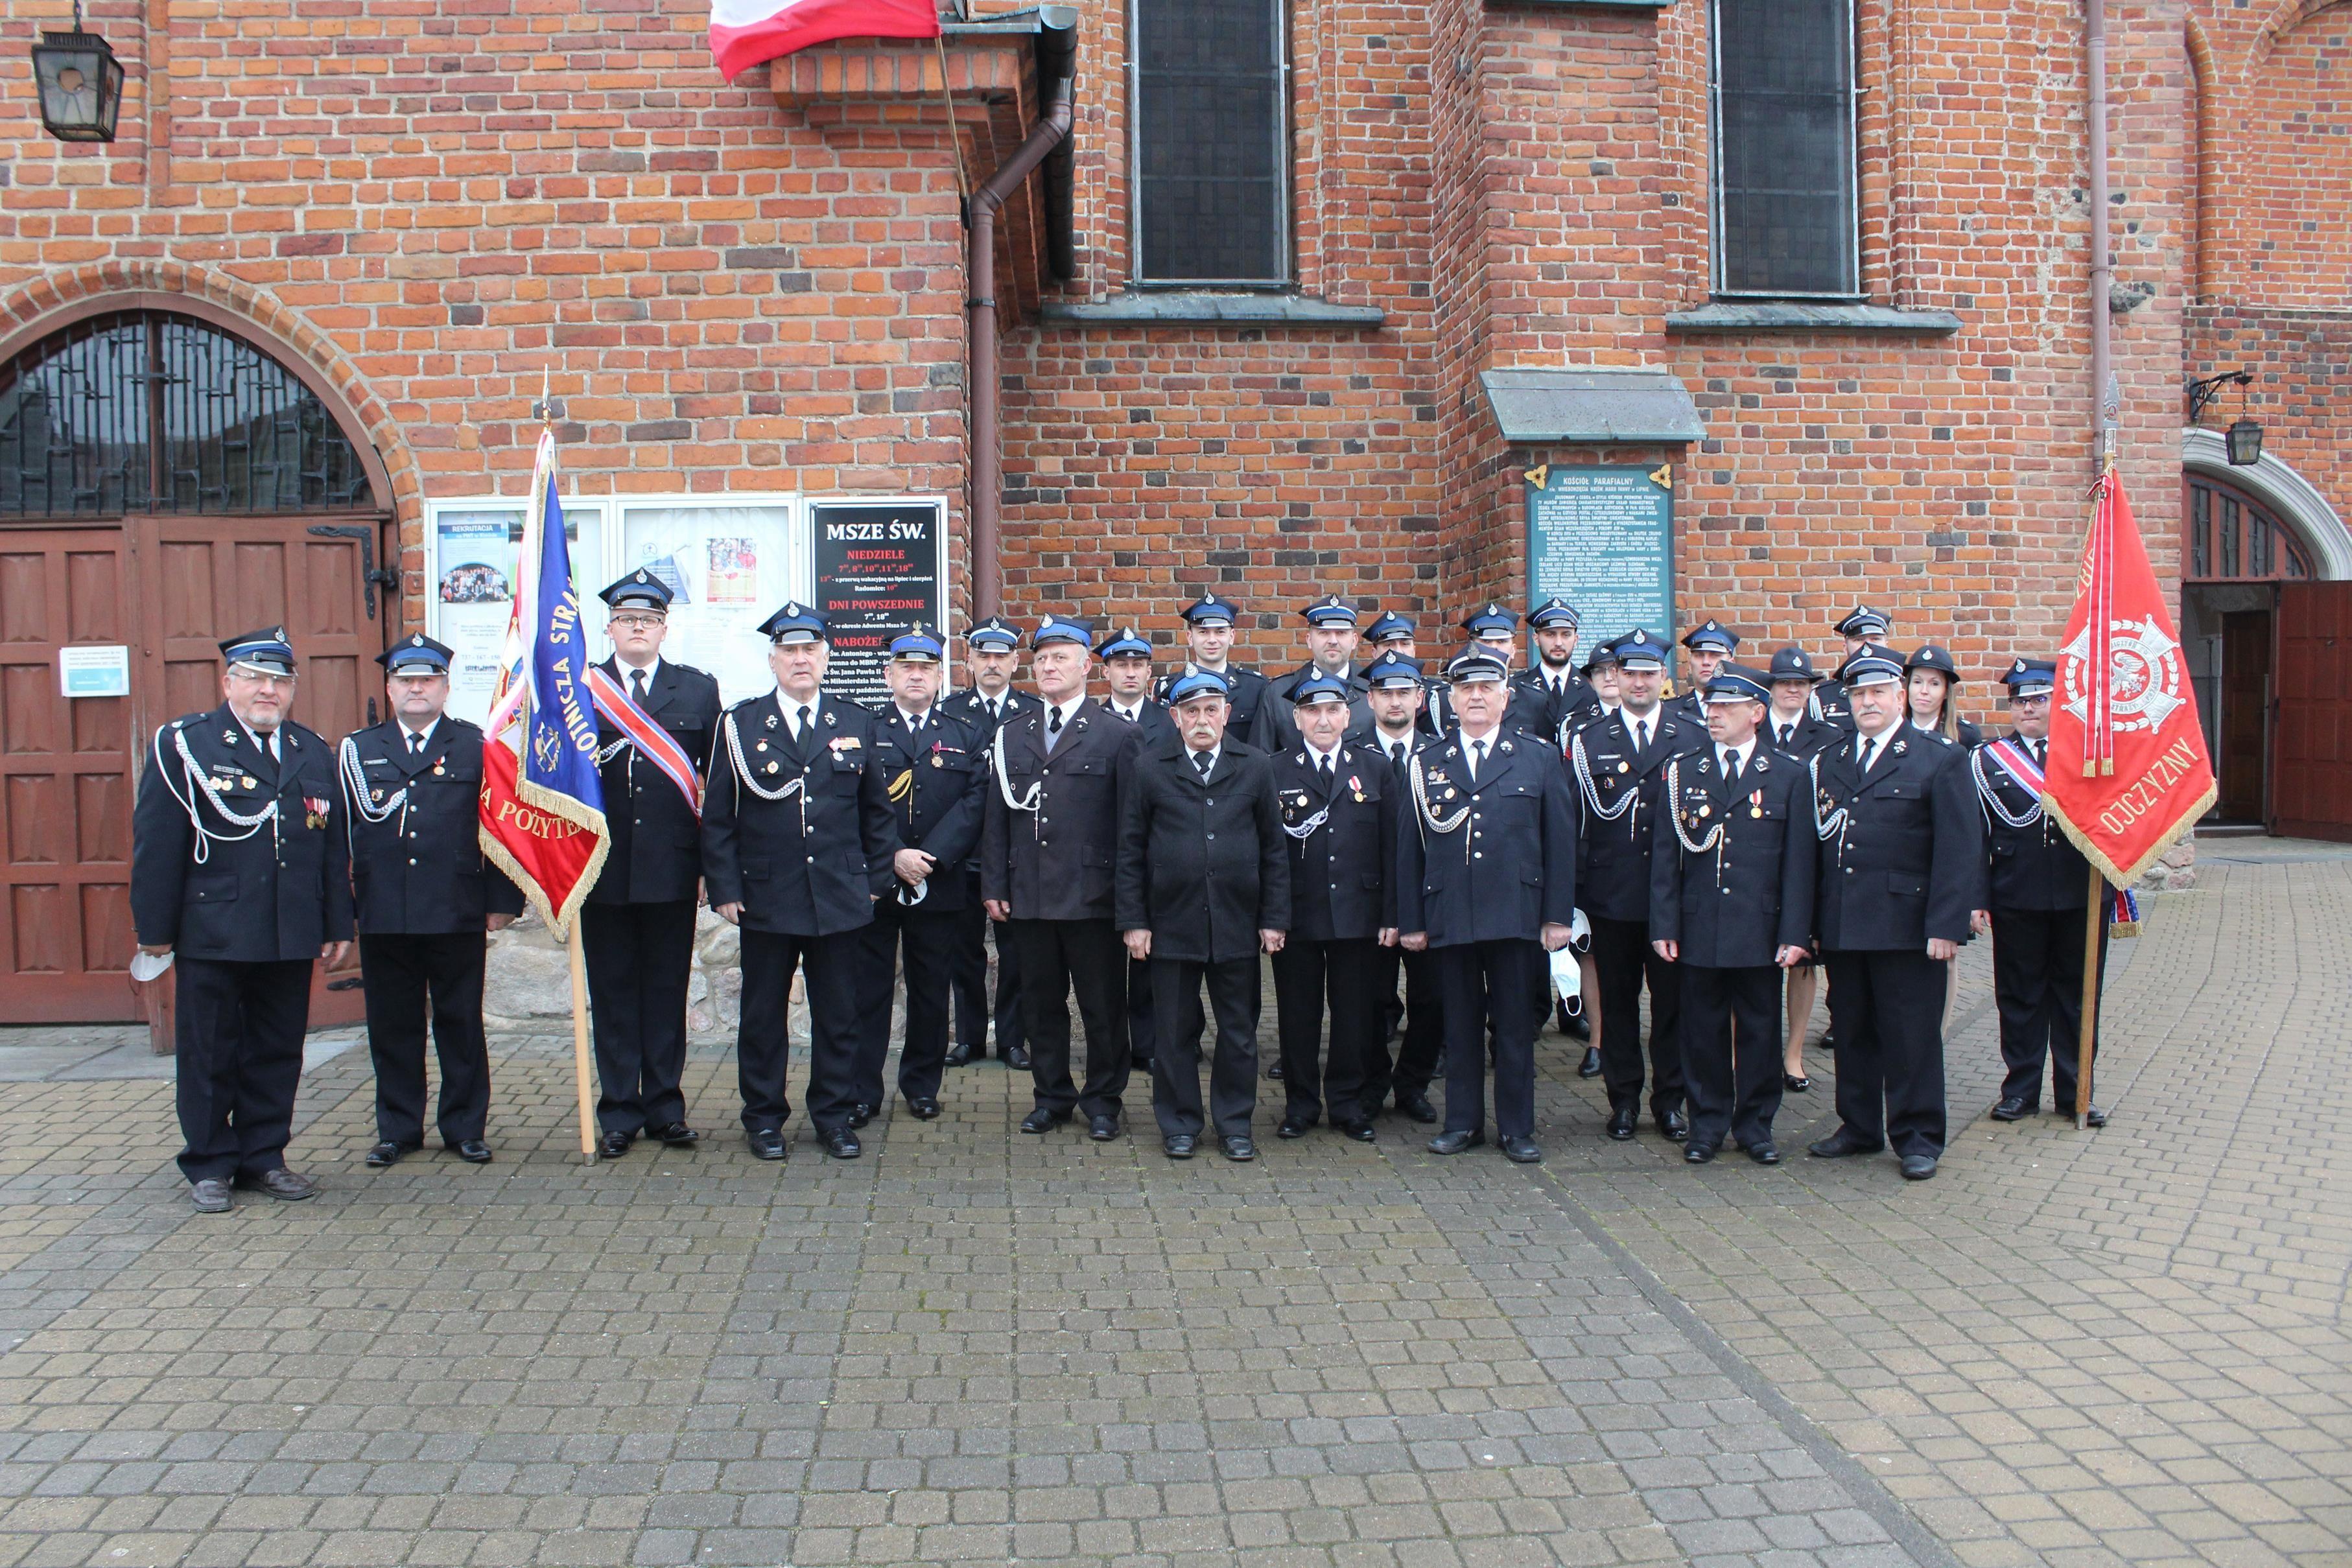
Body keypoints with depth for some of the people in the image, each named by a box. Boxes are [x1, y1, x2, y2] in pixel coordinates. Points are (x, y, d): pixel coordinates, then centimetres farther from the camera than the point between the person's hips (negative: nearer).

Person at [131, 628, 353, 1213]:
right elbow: (156, 843, -4)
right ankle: (209, 1167, 18)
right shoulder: (184, 745, -1)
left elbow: (335, 849, 12)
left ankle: (264, 1157, 23)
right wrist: (155, 928, -8)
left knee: (278, 1053, 10)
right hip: (211, 936, -4)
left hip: (292, 938, 4)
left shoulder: (315, 753, 11)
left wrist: (338, 925, 9)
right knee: (209, 1055, 6)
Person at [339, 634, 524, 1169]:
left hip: (458, 917, -2)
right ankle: (398, 1129, 21)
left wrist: (501, 902, -4)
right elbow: (338, 832, 8)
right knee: (392, 1025, 9)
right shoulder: (356, 751, 10)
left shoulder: (476, 748, 4)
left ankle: (466, 1127, 17)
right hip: (383, 918, 2)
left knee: (461, 1022, 7)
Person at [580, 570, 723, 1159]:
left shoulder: (698, 691, 7)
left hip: (672, 869, 0)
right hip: (603, 868, 0)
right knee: (612, 993, 6)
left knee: (667, 990, 8)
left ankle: (665, 1107, 18)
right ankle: (619, 1112, 15)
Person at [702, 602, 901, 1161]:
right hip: (766, 898, -1)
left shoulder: (857, 724, 7)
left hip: (841, 899, 1)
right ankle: (764, 1118, 21)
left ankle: (836, 1116, 20)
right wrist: (725, 889, -5)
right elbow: (718, 816, 1)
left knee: (839, 1015, 8)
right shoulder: (740, 724, 2)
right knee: (763, 1015, 8)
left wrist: (877, 879, 6)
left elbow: (878, 810, 11)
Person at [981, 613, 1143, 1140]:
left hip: (1093, 896, -3)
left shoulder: (1118, 736, 0)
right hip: (1028, 895, 4)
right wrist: (994, 886, 4)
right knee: (1041, 1002, 12)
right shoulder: (1011, 735, 12)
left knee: (1103, 1006, 5)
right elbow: (997, 816, 10)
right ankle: (1052, 1096, 25)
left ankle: (1102, 1101, 18)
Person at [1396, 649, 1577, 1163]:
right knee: (1460, 1025, 8)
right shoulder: (1426, 763, 8)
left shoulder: (1540, 760, 7)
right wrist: (1410, 921, 2)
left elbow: (1560, 842, 4)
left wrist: (1558, 917, -2)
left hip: (1516, 917, -1)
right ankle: (1463, 1122, 20)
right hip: (1450, 918, 1)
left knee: (1516, 1026, 5)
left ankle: (1517, 1128, 16)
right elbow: (1410, 847, 6)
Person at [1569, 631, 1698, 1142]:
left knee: (1672, 1000, 6)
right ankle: (1624, 1100, 18)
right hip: (1611, 897, 0)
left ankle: (1670, 1100, 18)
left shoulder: (1692, 740, 6)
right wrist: (1573, 893, -3)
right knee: (1617, 1000, 7)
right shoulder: (1588, 742, 4)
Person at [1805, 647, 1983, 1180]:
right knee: (1851, 1031, 12)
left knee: (1911, 1034, 2)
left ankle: (1917, 1136, 13)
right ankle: (1859, 1126, 24)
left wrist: (1946, 925, -14)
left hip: (1906, 927, -4)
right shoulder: (1829, 763, 13)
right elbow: (1817, 842, 10)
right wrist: (1811, 922, 3)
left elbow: (1960, 850, -7)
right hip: (1842, 927, 4)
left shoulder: (1941, 761, -1)